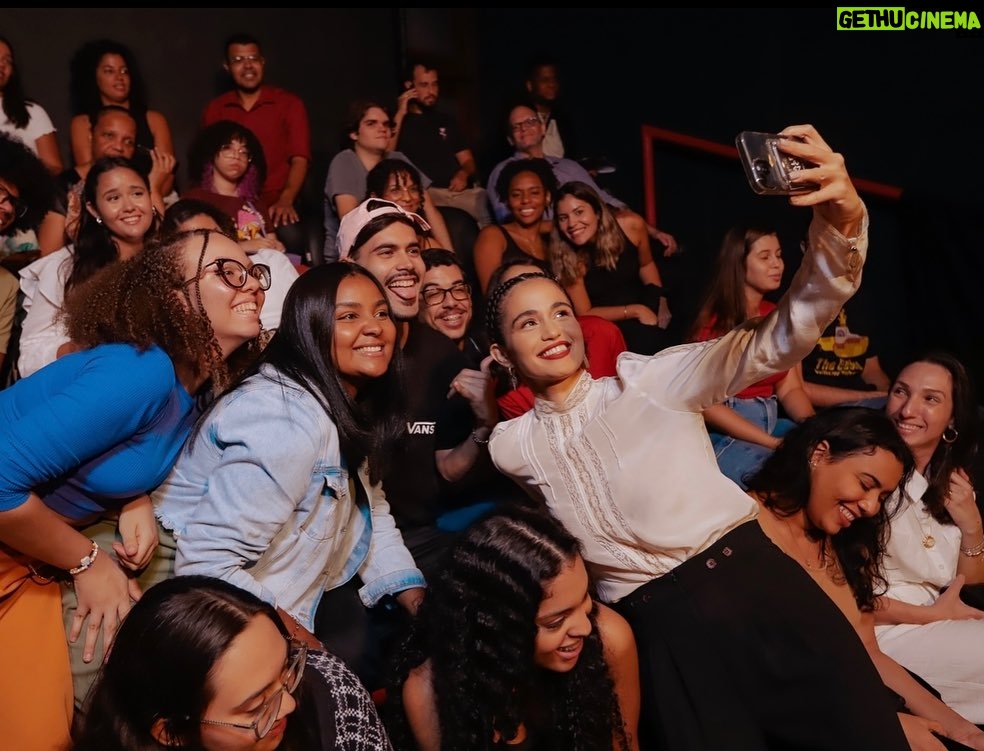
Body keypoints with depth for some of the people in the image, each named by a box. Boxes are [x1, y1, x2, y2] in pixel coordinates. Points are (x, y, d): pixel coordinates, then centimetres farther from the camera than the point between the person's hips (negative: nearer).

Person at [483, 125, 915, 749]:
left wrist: (841, 222, -24)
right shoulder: (511, 447, 8)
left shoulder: (652, 380, 2)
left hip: (753, 581, 0)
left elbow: (781, 340, -8)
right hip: (658, 627, 1)